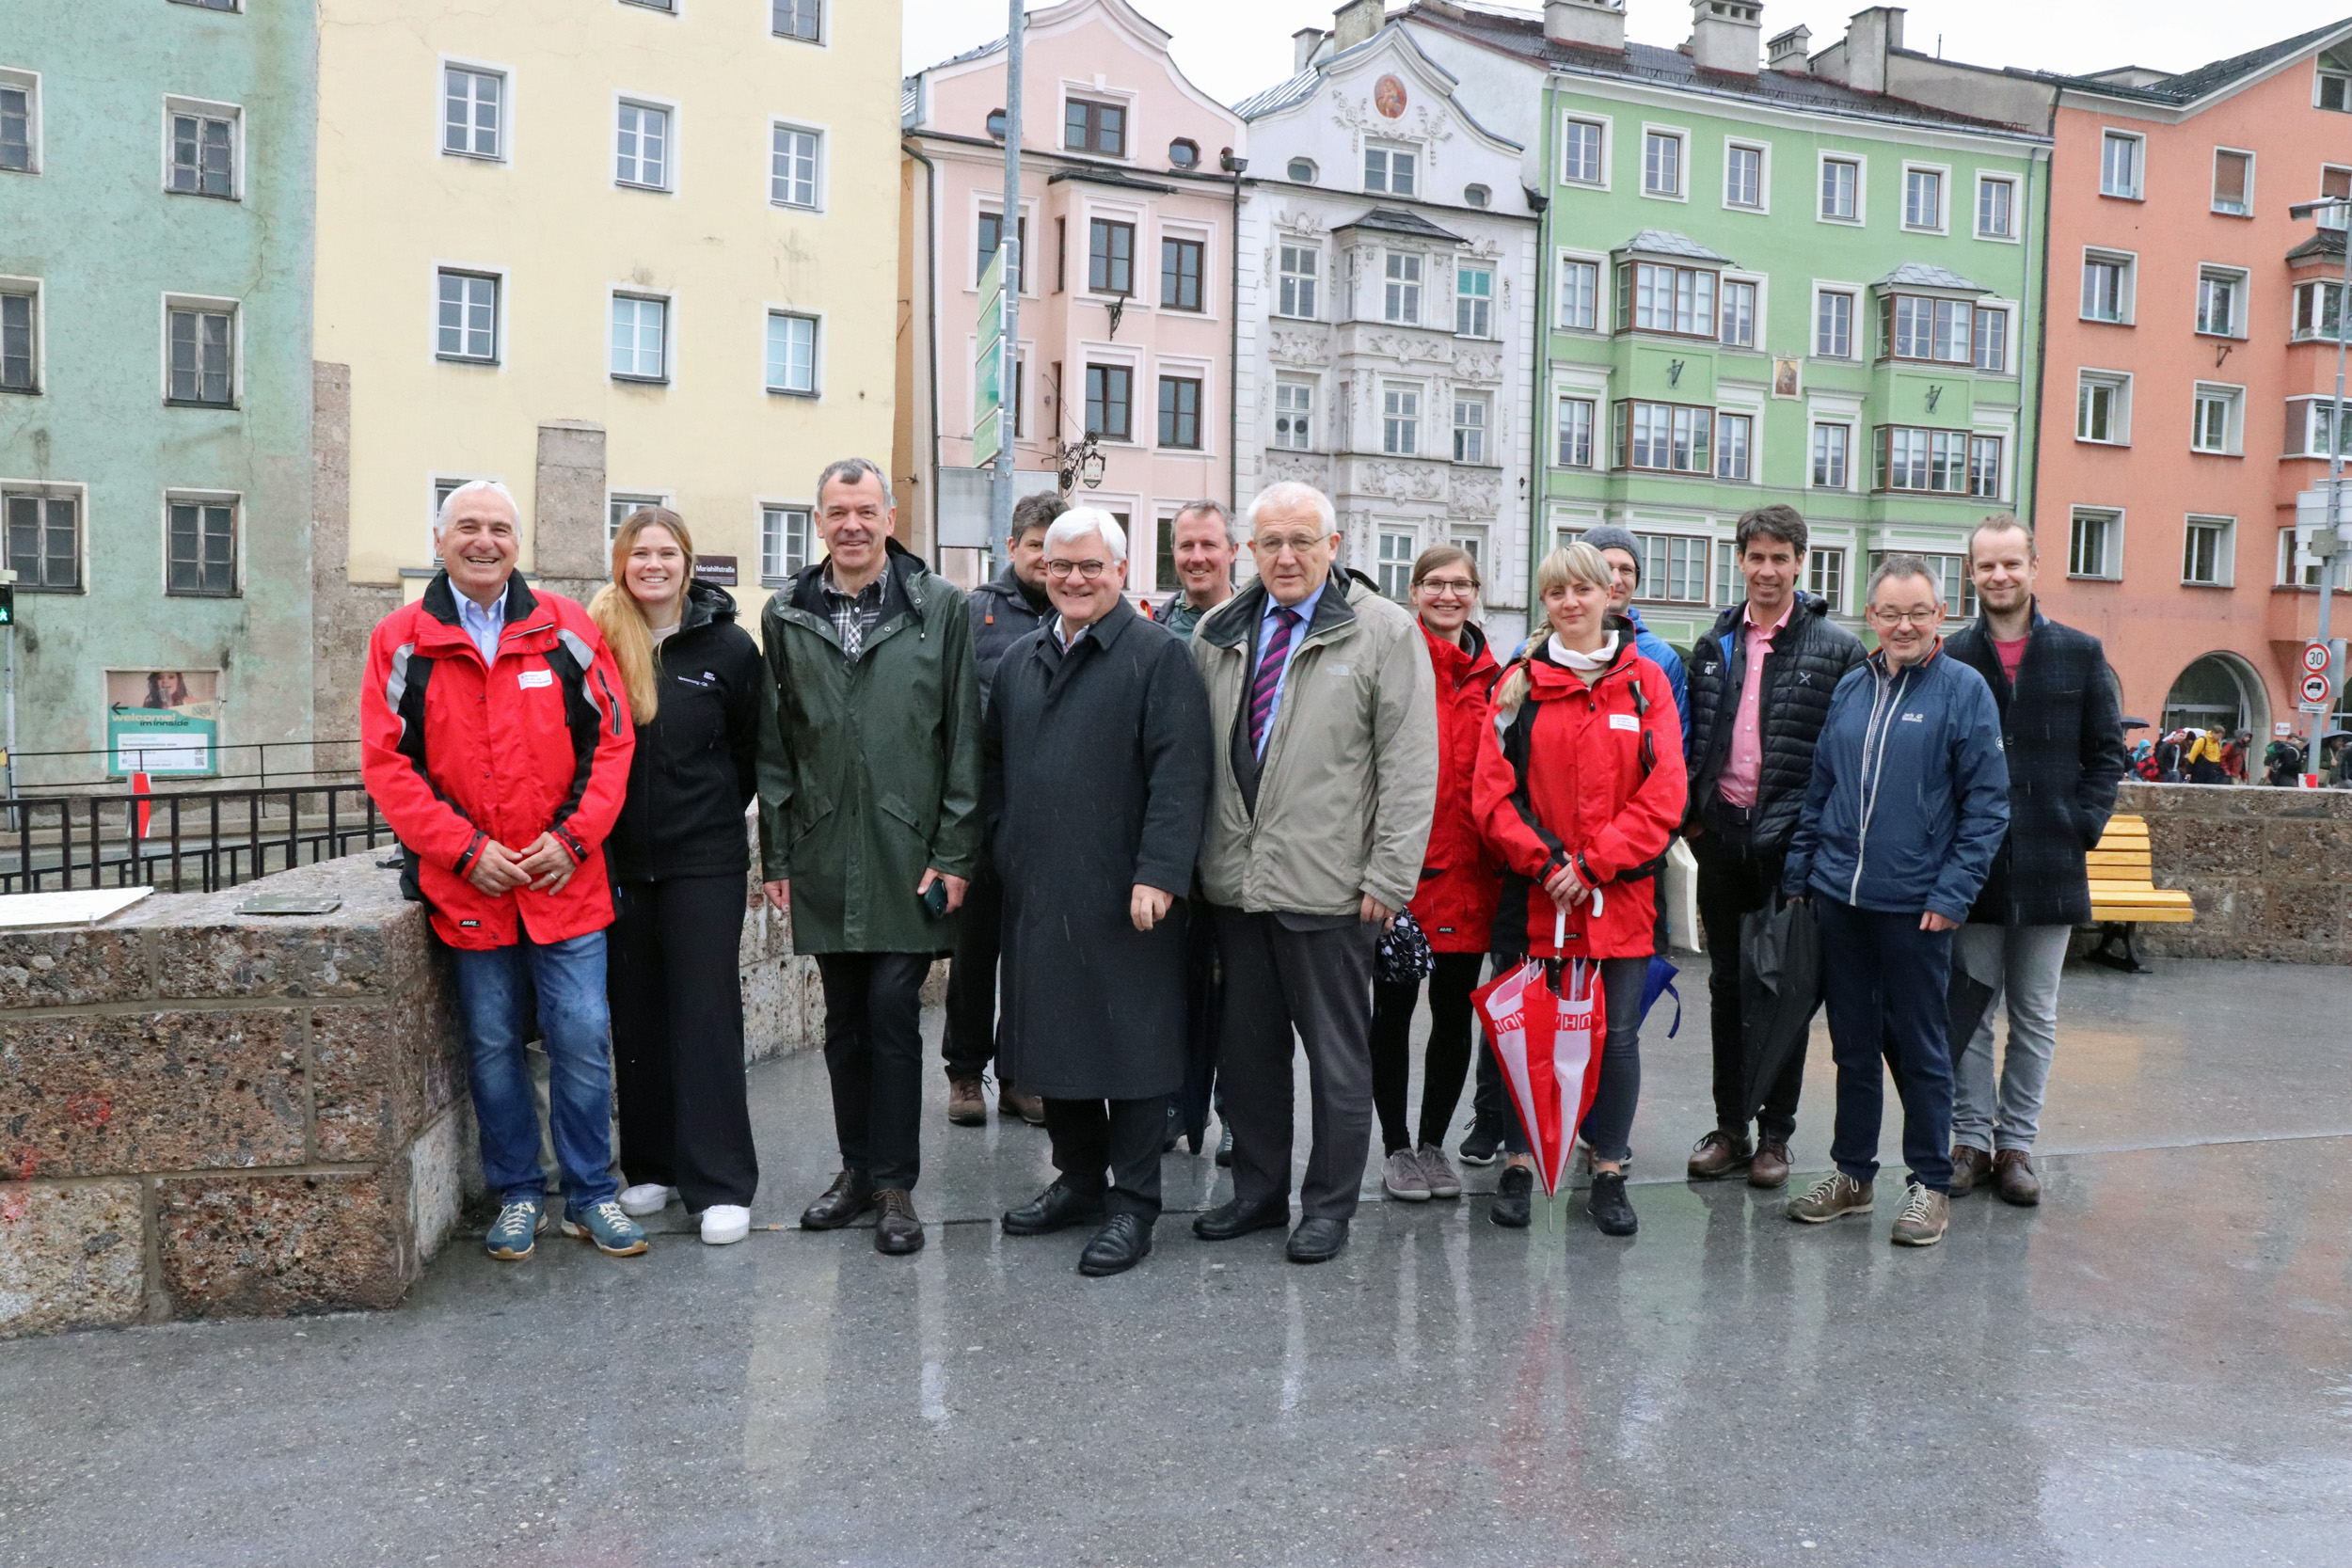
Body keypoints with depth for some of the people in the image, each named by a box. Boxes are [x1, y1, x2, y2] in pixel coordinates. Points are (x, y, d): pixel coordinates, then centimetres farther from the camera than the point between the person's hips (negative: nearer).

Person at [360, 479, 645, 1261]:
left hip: (566, 881, 0)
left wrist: (572, 838, -8)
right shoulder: (400, 640, 2)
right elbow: (386, 763, -1)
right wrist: (466, 849, -10)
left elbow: (612, 740, 2)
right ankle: (518, 1196, 25)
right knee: (492, 1045, 10)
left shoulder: (567, 629, 3)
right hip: (466, 887, 0)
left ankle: (590, 1195, 18)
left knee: (581, 1039, 2)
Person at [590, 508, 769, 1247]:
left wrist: (711, 812, 9)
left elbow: (754, 751, 7)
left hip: (704, 860, -2)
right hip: (620, 857, 2)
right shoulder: (596, 641, 1)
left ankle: (720, 1185, 3)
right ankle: (651, 1167, 23)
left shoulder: (727, 646, -2)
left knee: (706, 1015, -2)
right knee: (636, 1016, 10)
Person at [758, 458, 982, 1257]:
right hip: (823, 856, 3)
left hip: (907, 853, -3)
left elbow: (964, 739, -2)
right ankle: (858, 1167, 26)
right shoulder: (786, 615, 8)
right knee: (843, 1018, 12)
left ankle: (895, 1183, 10)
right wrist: (777, 855, 6)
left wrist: (954, 854, -7)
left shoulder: (941, 607, -1)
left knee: (892, 1013, -3)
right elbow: (775, 744, 10)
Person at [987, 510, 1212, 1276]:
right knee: (1052, 1037, 14)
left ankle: (1133, 1202, 13)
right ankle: (1080, 1181, 30)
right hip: (1035, 893, 7)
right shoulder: (1021, 659, 16)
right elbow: (995, 764, 22)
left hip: (1124, 895, -6)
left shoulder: (1159, 655, -5)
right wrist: (999, 852, 14)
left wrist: (1159, 873, -21)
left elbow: (1179, 774, -13)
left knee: (1131, 1039, 1)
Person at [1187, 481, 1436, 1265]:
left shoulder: (1384, 632, -5)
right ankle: (1259, 1190, 29)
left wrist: (1389, 877, -11)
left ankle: (1328, 1205, 21)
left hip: (1328, 886, -5)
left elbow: (1410, 767, -7)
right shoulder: (1217, 633, 9)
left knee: (1337, 1053, 7)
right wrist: (1190, 855, 6)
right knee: (1246, 1046, 14)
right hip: (1235, 878, 5)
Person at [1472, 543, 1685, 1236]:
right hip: (1538, 893, 0)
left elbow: (1663, 793, -3)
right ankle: (1519, 1164, 21)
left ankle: (1608, 1173, 20)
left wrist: (1592, 863, -11)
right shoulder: (1521, 684, 6)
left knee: (1617, 1033, 5)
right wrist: (1542, 861, -12)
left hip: (1621, 893, 0)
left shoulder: (1645, 682, 5)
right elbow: (1493, 790, 0)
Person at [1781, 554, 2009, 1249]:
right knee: (1853, 1044, 13)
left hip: (1914, 904, -4)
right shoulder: (1851, 689, 10)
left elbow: (1986, 802, -7)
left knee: (1920, 1048, 5)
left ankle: (1930, 1184, 19)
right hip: (1838, 899, 4)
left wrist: (1952, 894, -13)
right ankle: (1852, 1172, 25)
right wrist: (1799, 871, 8)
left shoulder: (1964, 688, -4)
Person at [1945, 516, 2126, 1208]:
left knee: (2035, 1016, 8)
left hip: (2050, 866, 1)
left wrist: (2083, 826, -4)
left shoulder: (2081, 653, 5)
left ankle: (2015, 1144, 19)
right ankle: (1971, 1140, 17)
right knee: (1970, 1012, 6)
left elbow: (2108, 752, 7)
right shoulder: (1950, 657, 1)